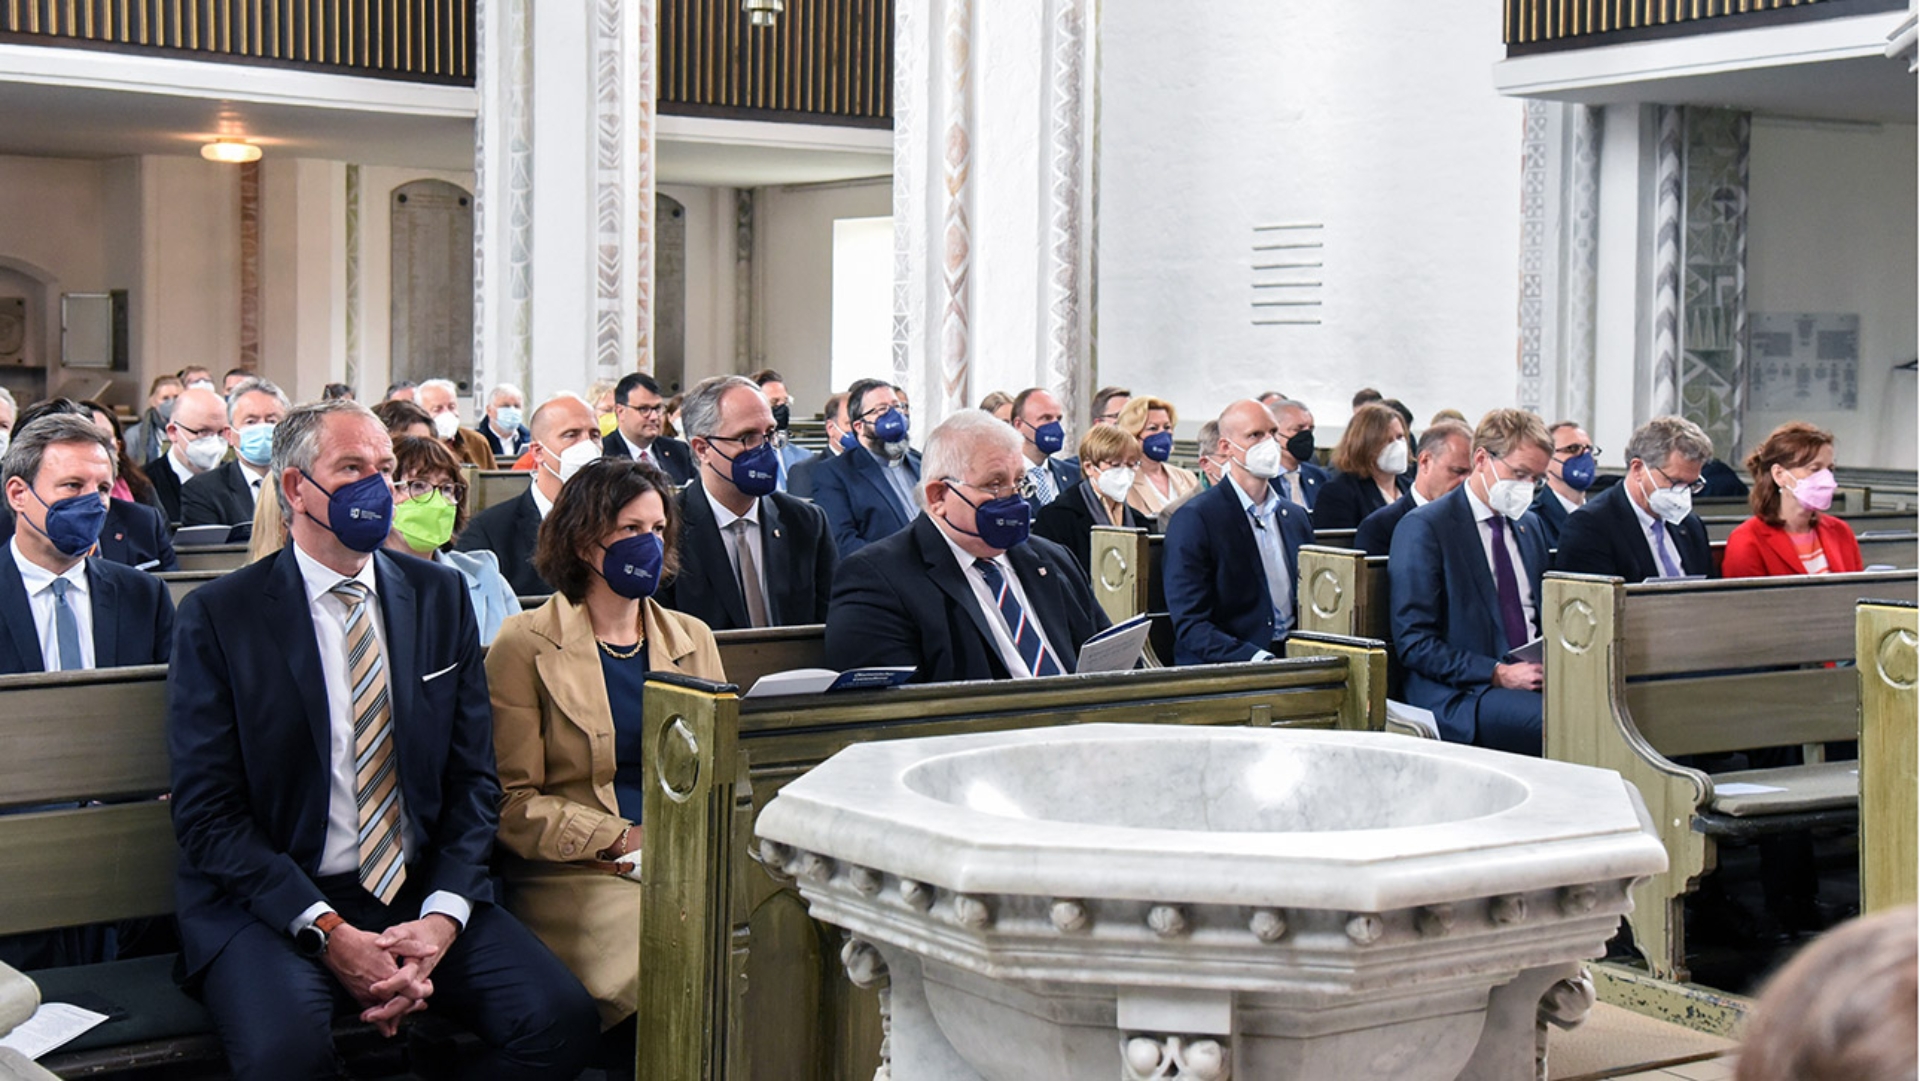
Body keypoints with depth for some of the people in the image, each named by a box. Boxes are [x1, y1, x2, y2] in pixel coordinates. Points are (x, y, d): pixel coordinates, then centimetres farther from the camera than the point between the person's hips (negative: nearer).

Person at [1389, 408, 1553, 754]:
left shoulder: (1529, 525, 22)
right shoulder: (1423, 527, -3)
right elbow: (1413, 643, -9)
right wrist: (1499, 674, -18)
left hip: (1531, 680, 7)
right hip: (1458, 694, -7)